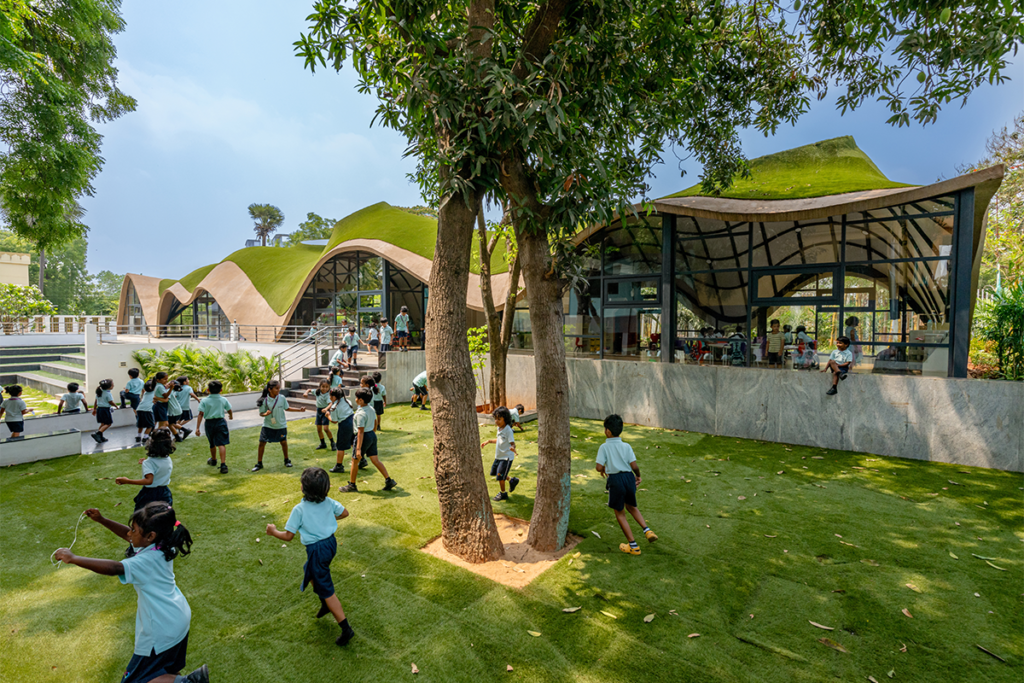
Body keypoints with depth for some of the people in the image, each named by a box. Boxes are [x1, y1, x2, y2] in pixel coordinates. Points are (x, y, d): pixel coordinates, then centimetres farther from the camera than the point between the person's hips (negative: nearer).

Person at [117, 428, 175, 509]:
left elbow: (149, 480, -32)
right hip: (165, 493, 6)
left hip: (150, 494, -5)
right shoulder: (168, 459, -1)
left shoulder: (149, 463, -20)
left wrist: (127, 481, -31)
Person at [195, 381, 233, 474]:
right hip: (220, 422, -1)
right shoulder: (223, 400, 0)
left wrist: (197, 428, -9)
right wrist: (231, 416, 37)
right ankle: (223, 465, -17)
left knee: (212, 444, 20)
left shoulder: (204, 401, -4)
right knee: (221, 444, -6)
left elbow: (200, 414, -9)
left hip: (209, 423, 1)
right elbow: (229, 411, 13)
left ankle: (213, 460, 43)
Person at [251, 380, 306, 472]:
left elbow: (287, 408, 4)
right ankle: (259, 464, 15)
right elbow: (261, 413, -5)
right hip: (268, 426, -1)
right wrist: (265, 414, -28)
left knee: (283, 442, 9)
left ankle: (286, 460, 29)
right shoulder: (264, 400, -14)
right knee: (262, 443, -1)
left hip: (281, 425, 1)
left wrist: (299, 410, -1)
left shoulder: (282, 398, -10)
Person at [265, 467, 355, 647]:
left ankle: (346, 629, 7)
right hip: (331, 543, 7)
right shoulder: (328, 502, -5)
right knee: (308, 571, 33)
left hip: (317, 550, -6)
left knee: (327, 591, 4)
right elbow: (344, 513, 6)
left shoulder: (299, 509, -18)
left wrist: (273, 532, 7)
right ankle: (325, 605, 43)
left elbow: (288, 536, -12)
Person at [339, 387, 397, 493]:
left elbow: (361, 432, -24)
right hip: (372, 435, 8)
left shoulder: (360, 414, -22)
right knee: (375, 460, 12)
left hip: (364, 437, -8)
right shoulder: (371, 409, 4)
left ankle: (351, 485, 21)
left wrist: (358, 448, -23)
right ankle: (389, 480, 9)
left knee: (355, 461, 9)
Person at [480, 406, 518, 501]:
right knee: (494, 472, 19)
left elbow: (512, 443, -26)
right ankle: (512, 481, 35)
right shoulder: (499, 428, 3)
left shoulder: (508, 430, -22)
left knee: (500, 476, -4)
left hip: (506, 457, -9)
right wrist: (488, 441, 18)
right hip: (498, 456, 9)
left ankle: (503, 494, 21)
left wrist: (512, 448, -48)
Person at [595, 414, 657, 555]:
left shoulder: (604, 447, -9)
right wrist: (638, 476, 14)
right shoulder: (626, 446, 0)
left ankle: (633, 546, 18)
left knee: (619, 513, 13)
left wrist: (603, 470, 9)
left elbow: (599, 467, -14)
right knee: (631, 506, 29)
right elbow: (634, 466, -5)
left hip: (615, 480, -4)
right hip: (629, 477, 4)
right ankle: (647, 530, 15)